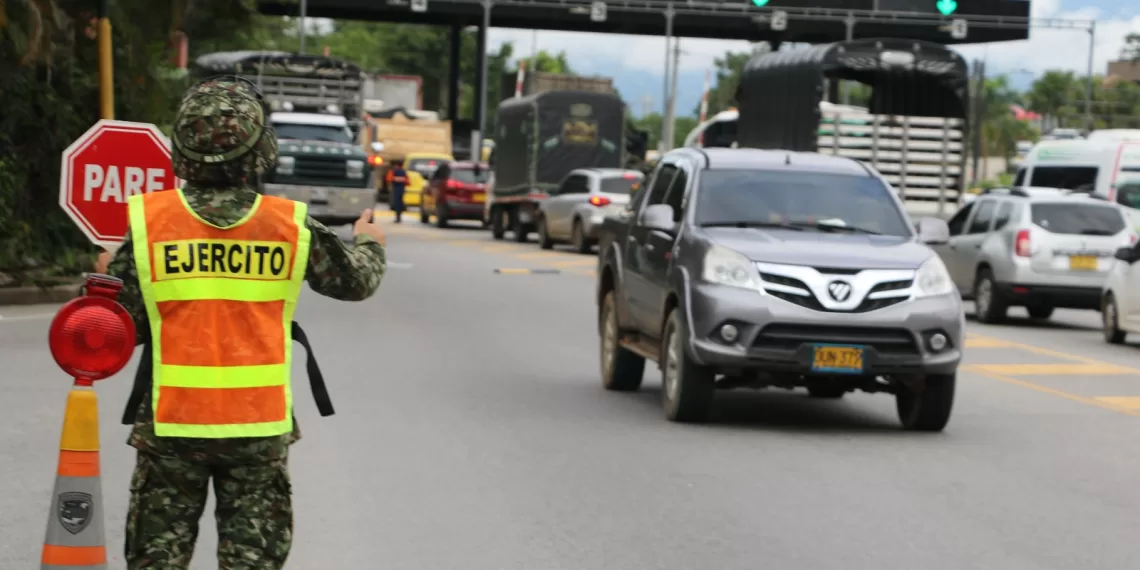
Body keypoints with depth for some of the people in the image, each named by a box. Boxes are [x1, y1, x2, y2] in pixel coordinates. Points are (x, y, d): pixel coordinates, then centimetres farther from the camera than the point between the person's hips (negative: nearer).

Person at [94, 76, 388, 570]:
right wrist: (369, 243, 32)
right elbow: (356, 280, 10)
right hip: (259, 425, 0)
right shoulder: (291, 225, -5)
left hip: (172, 423, 0)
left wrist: (108, 277, 19)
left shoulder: (149, 220, -7)